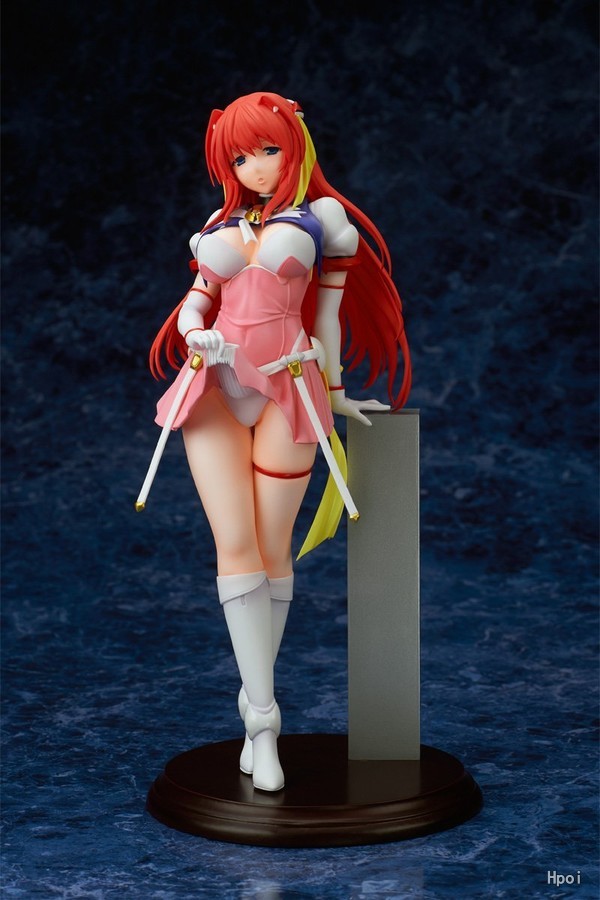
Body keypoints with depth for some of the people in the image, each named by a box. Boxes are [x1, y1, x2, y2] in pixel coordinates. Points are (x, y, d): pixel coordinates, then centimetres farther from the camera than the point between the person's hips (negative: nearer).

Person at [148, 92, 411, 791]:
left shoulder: (321, 216, 5)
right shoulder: (223, 222, 17)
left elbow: (329, 307, 8)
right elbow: (197, 300, 14)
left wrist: (332, 391, 11)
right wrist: (194, 334, -8)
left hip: (285, 389, -3)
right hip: (214, 388, 3)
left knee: (271, 550, 0)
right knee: (235, 547, -6)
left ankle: (255, 703, 15)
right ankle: (263, 720, -3)